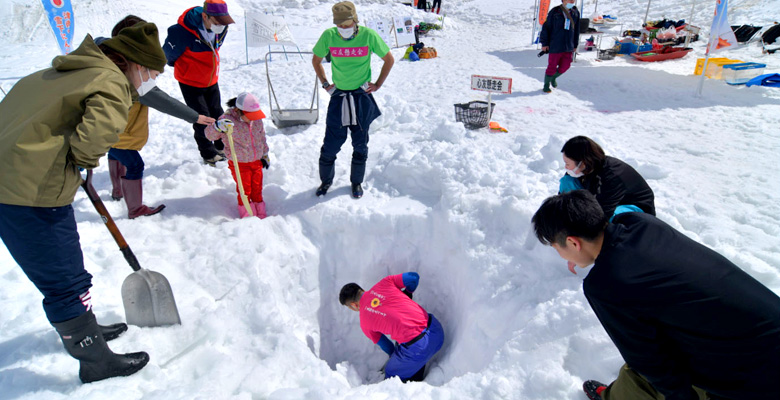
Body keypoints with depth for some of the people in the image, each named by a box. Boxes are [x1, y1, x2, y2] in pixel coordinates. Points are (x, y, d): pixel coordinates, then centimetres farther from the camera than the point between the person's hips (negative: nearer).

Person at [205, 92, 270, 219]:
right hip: (239, 164, -4)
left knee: (257, 189, 12)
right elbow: (210, 135, -17)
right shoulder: (228, 119, -18)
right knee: (244, 190, 3)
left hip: (256, 162, 4)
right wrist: (218, 126, -39)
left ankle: (260, 214, 27)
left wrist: (265, 154, 19)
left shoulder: (257, 120, -2)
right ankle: (247, 215, 21)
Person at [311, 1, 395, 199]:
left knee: (360, 143, 8)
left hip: (362, 96, -1)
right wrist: (325, 84, 7)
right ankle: (326, 180, 23)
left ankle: (357, 182, 26)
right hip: (338, 96, 1)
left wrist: (377, 84, 1)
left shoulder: (368, 35, -10)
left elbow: (389, 59, 3)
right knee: (331, 142, 2)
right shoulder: (329, 36, -6)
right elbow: (316, 60, 12)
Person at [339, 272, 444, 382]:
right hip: (436, 328, 6)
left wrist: (393, 356, 39)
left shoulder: (364, 323, 4)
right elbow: (414, 277, 5)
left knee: (392, 374, 22)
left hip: (417, 347, -5)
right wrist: (406, 294, 24)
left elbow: (383, 344, 18)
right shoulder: (384, 283, 6)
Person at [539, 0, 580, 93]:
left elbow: (576, 30, 16)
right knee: (552, 66, -1)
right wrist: (544, 43, -4)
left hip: (569, 47, 4)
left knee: (565, 66, 2)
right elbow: (546, 27, -2)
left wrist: (575, 45, 17)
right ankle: (546, 85, 18)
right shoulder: (555, 12, -4)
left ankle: (553, 78, 31)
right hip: (555, 46, -4)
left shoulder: (575, 13, 8)